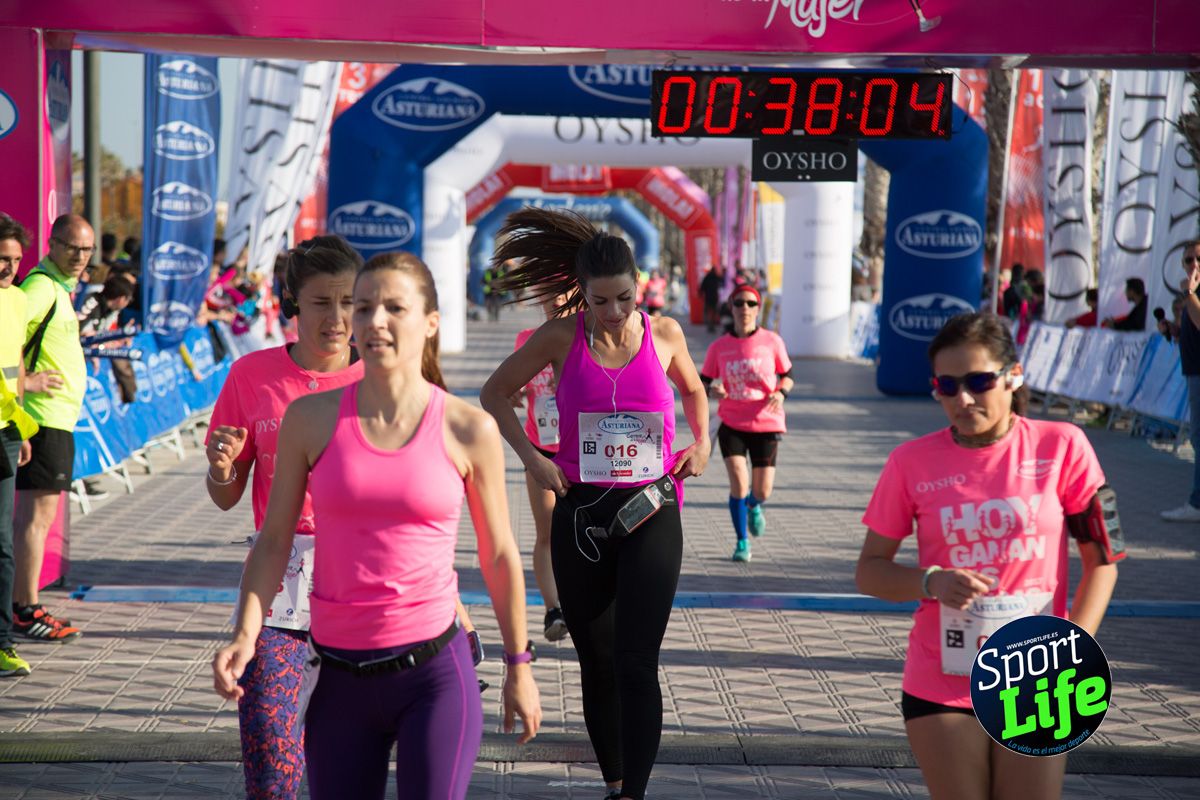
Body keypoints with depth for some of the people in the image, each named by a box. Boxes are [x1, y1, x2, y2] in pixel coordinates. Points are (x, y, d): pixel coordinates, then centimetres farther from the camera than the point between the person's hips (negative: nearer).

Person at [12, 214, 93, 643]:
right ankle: (26, 612, -4)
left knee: (38, 516, 14)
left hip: (57, 418, 10)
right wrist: (24, 380, -24)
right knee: (35, 515, -7)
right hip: (45, 417, -10)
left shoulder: (58, 287, 19)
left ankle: (23, 607, 20)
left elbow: (24, 337, 29)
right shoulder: (41, 286, -14)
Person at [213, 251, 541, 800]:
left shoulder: (468, 430, -3)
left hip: (435, 674, -2)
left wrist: (518, 665, 12)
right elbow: (274, 541, 5)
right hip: (340, 679, 2)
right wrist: (245, 636, -9)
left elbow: (498, 554, 7)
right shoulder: (311, 420, 0)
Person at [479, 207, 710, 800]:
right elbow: (495, 394, 10)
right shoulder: (561, 337, -3)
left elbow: (692, 389, 21)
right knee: (596, 664, 12)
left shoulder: (664, 334, 0)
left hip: (651, 516, -1)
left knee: (636, 665, -12)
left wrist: (701, 442, 4)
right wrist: (530, 456, -2)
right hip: (580, 515, 1)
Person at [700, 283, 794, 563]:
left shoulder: (772, 341, -3)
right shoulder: (719, 347, -2)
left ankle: (753, 506, 42)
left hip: (766, 425, 0)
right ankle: (742, 542, 7)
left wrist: (781, 393, -13)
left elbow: (787, 375, 8)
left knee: (762, 492, 2)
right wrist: (712, 390, -16)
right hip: (732, 425, 0)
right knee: (738, 483, -14)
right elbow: (703, 381, 7)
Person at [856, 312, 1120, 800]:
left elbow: (1101, 560, 0)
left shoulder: (1061, 446, -6)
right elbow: (870, 571, 3)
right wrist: (931, 582, -17)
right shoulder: (912, 462, -4)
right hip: (941, 688, 0)